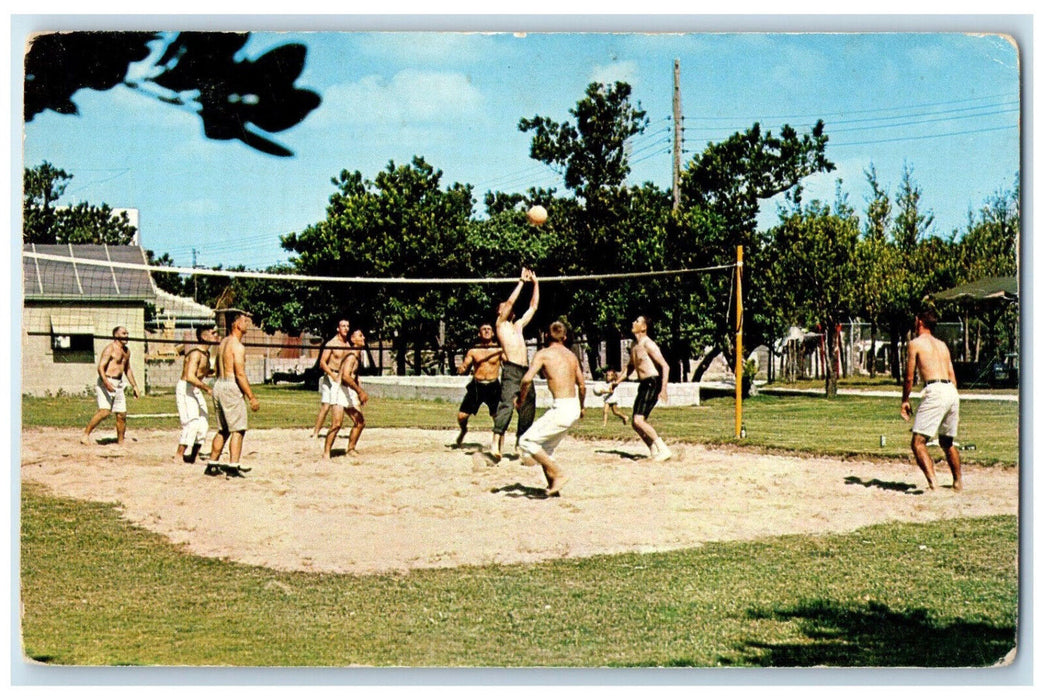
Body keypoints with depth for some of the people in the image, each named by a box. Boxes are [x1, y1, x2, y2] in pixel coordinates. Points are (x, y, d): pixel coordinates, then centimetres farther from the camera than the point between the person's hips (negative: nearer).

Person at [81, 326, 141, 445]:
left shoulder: (126, 351, 17)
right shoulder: (110, 349, -9)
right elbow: (100, 367, -18)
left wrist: (134, 385, 27)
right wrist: (106, 382, -33)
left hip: (119, 384, 8)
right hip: (107, 383, -8)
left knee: (122, 415, 5)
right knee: (105, 411, -21)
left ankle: (120, 442, 14)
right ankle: (85, 435, -15)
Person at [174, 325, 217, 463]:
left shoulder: (206, 353, 11)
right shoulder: (196, 353, -19)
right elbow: (190, 377, -30)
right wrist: (207, 389, -27)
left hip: (196, 390, 9)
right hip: (185, 389, -9)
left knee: (203, 425, 5)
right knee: (192, 423, -17)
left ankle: (193, 458, 12)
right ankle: (179, 456, -12)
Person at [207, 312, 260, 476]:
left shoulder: (223, 342, 15)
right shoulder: (237, 346, -14)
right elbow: (240, 374, -19)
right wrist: (252, 398, -17)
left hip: (219, 385, 9)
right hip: (231, 388, -9)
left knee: (223, 430, 16)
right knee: (238, 430, -6)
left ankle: (212, 465, 17)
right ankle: (233, 467, -11)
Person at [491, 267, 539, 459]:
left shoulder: (518, 325, 26)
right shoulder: (501, 323, 8)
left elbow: (533, 307, 30)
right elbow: (511, 301, -2)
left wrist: (535, 283, 28)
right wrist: (522, 281, 4)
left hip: (525, 370, 8)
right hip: (511, 370, -8)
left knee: (528, 408, 6)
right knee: (507, 404, -22)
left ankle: (520, 443, 14)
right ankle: (496, 442, -29)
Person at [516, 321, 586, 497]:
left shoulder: (543, 354, -5)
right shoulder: (571, 355, 14)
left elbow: (527, 379, -17)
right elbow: (582, 385, 19)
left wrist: (521, 398, 1)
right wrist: (581, 408, 35)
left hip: (561, 408, -8)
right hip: (574, 407, 8)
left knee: (527, 441, -2)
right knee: (546, 447, 22)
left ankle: (558, 475, -5)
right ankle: (553, 487, 20)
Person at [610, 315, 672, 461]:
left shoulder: (648, 344, -12)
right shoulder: (634, 346, 16)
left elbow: (665, 366, -18)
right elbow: (630, 368, 32)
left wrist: (663, 389, -27)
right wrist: (616, 382, 27)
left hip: (653, 384, -9)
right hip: (644, 385, 9)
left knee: (638, 420, -19)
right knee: (635, 423, 8)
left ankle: (664, 450, -15)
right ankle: (655, 452, 16)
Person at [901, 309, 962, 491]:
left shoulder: (915, 343, 4)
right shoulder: (942, 345, 23)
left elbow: (909, 377, 2)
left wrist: (905, 401, 14)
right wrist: (954, 407, 26)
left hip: (935, 392, -7)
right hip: (952, 392, 8)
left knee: (918, 442, -10)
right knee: (947, 442, 24)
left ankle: (932, 482, -27)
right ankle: (958, 482, 30)